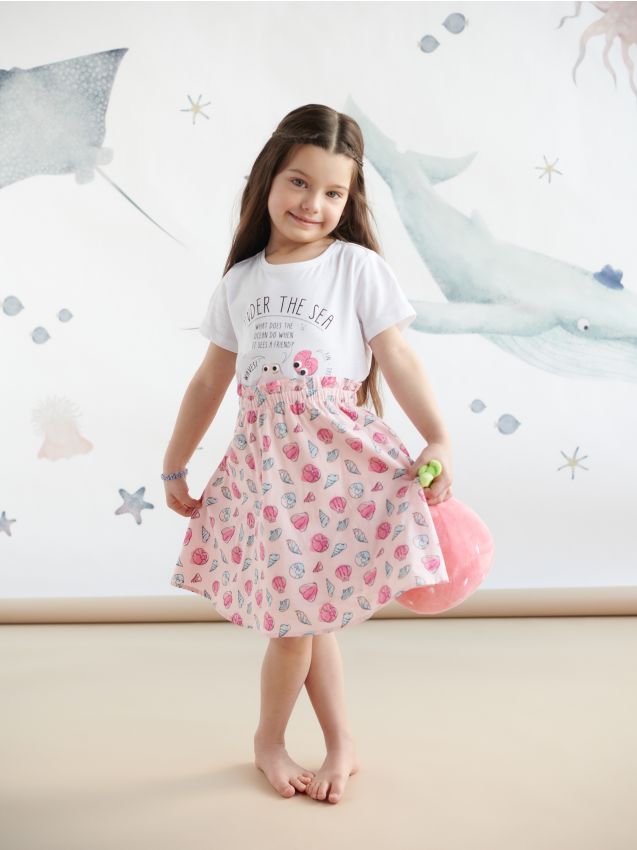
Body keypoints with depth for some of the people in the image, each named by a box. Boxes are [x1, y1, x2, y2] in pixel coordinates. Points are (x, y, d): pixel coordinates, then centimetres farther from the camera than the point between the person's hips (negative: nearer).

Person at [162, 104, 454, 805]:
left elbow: (399, 360, -5)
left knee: (298, 610, 1)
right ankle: (341, 747, 28)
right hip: (263, 459, 4)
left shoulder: (359, 268, 1)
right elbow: (210, 380, 15)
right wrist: (173, 465, 19)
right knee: (302, 612, 8)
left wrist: (438, 439, -16)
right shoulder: (240, 280, 11)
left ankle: (269, 739, 26)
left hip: (335, 454, -3)